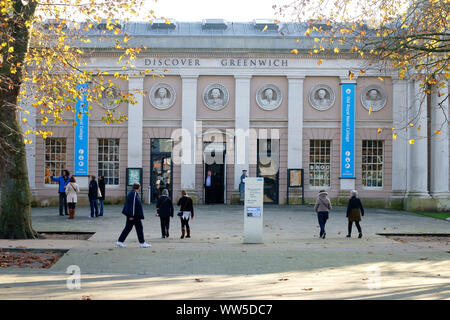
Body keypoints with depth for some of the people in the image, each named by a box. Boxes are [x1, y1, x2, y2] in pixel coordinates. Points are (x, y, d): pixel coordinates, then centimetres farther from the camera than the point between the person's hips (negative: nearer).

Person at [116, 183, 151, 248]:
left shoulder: (132, 193, 15)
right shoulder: (134, 193, -16)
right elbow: (132, 204, -21)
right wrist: (131, 215, -22)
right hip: (135, 215, -10)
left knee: (128, 228, 11)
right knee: (139, 228, -1)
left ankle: (120, 241, 10)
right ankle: (142, 243, 4)